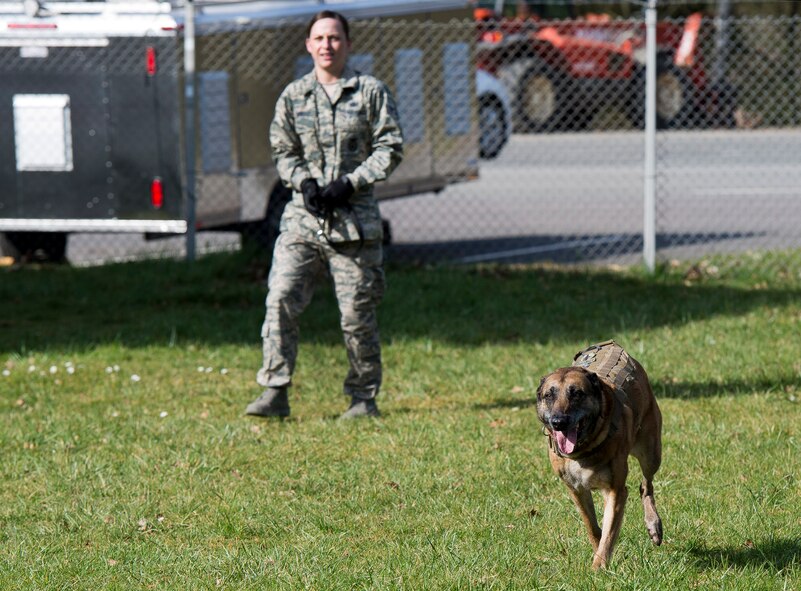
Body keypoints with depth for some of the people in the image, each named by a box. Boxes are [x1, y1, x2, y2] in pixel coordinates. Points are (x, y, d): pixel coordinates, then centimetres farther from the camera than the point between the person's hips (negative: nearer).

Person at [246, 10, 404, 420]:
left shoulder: (371, 92, 4)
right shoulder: (293, 95, 10)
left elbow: (389, 149, 1)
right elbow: (282, 151, 13)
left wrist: (350, 183, -11)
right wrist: (304, 181, -7)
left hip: (354, 216, -2)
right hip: (303, 216, 2)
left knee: (357, 311, 1)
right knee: (281, 298, -12)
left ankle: (364, 397, 14)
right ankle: (275, 392, -10)